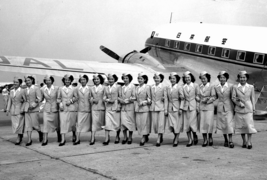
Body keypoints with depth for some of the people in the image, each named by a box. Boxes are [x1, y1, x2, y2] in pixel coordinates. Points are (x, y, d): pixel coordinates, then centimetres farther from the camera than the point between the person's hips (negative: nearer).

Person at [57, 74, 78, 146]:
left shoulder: (74, 89, 4)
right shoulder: (60, 89, 7)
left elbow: (76, 97, 5)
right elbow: (58, 98, 11)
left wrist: (71, 101, -11)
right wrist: (60, 103, -6)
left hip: (72, 108, 0)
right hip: (63, 108, 0)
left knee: (72, 123, 7)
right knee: (62, 123, -7)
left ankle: (74, 134, 36)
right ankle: (63, 140, -6)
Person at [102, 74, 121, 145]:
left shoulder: (118, 87, 2)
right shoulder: (106, 88, 13)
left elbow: (120, 97, -2)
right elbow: (104, 98, 11)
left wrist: (119, 106, -10)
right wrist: (108, 100, -11)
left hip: (116, 107, -3)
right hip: (108, 107, 3)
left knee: (117, 123, 3)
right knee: (107, 123, -6)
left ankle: (117, 136, 24)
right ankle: (106, 139, -7)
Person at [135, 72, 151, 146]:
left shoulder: (147, 87, -4)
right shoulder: (137, 88, 14)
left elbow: (149, 98, -6)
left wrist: (143, 102, -15)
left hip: (145, 107, -6)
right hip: (138, 107, 6)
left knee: (144, 122, -4)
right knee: (139, 123, 4)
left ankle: (143, 138, 1)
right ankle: (146, 137, 15)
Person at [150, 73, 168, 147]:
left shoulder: (163, 88, -1)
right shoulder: (151, 87, 8)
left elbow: (166, 99, -2)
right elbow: (151, 98, 13)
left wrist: (166, 109, -6)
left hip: (161, 107, -3)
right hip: (153, 107, 3)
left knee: (161, 124, -5)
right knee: (155, 124, 3)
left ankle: (158, 140, 2)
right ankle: (160, 136, 26)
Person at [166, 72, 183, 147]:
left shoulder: (179, 88, -5)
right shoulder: (168, 88, 9)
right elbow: (167, 99, 12)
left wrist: (181, 109, -12)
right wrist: (166, 109, 9)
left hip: (177, 108, -4)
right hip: (170, 109, 4)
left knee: (177, 124, 1)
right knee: (171, 125, 0)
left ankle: (176, 139, 12)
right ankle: (176, 137, 22)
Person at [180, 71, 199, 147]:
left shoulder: (195, 85, 1)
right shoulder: (183, 87, 8)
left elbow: (198, 97, 0)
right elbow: (182, 97, 8)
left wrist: (198, 107, -5)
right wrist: (181, 107, -3)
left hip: (193, 106, -3)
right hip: (185, 106, 3)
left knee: (192, 123, -8)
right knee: (186, 124, 3)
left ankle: (195, 136, 20)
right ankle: (189, 140, 13)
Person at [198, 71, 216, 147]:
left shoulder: (211, 87, -2)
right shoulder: (199, 87, 8)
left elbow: (214, 97, -3)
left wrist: (207, 100, -15)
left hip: (209, 107, -3)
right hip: (201, 107, 3)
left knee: (209, 123, -5)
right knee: (202, 123, 1)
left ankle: (210, 137, 16)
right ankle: (205, 139, 9)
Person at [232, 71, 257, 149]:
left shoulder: (251, 87, 5)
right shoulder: (235, 87, 3)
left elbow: (252, 98, 9)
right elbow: (233, 98, 1)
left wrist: (253, 108, 6)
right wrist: (239, 104, -12)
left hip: (248, 109, -1)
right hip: (239, 109, 1)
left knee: (249, 125, -7)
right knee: (241, 125, 5)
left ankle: (249, 142, 2)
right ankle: (244, 141, 16)